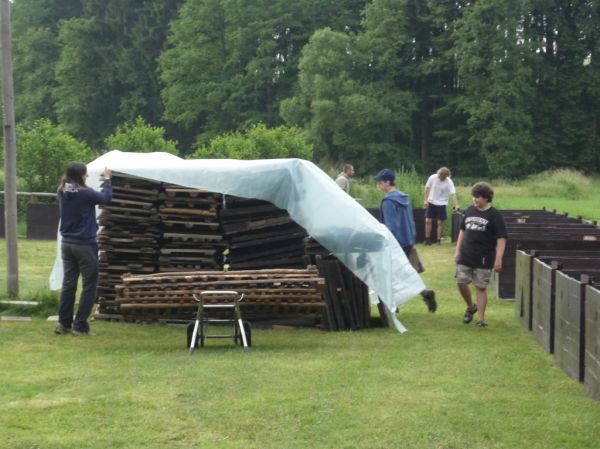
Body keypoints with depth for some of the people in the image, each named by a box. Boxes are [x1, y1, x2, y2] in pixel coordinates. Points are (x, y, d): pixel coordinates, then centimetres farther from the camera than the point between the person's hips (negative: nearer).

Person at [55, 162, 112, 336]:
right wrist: (107, 179, 9)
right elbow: (106, 198, -5)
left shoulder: (62, 193, 1)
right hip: (85, 245, -7)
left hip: (67, 244, 7)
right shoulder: (85, 193, -19)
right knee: (89, 286, 2)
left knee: (68, 284, 13)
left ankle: (64, 323, 15)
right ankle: (80, 326, 0)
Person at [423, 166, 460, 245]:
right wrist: (425, 200, -3)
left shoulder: (449, 182, -17)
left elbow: (453, 194, -22)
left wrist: (456, 205, -33)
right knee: (428, 220, -1)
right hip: (431, 202, 2)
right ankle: (427, 239, 9)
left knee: (440, 222, -1)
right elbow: (427, 188, 1)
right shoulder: (432, 178, -11)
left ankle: (438, 240, 8)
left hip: (441, 204, -2)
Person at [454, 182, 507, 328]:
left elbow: (501, 238, -10)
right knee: (461, 283, 3)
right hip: (465, 256, 5)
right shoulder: (470, 211, 7)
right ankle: (471, 307, 29)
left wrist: (498, 259, -17)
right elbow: (462, 231, 17)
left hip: (484, 258, -5)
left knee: (481, 287, 0)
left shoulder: (494, 215, -8)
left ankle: (481, 319, 7)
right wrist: (458, 250, 13)